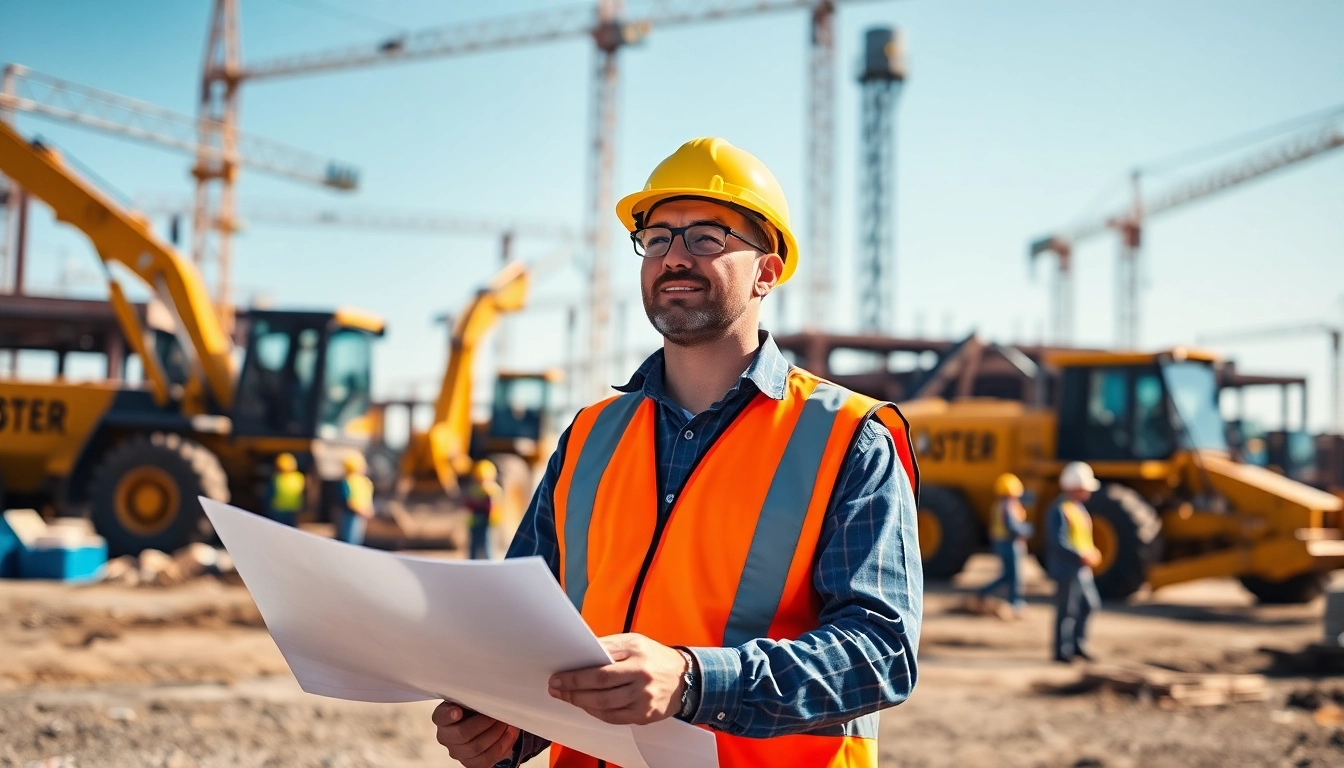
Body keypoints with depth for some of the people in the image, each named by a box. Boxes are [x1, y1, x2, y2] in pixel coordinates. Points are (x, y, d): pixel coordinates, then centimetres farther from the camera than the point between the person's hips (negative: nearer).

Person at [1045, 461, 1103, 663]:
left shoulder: (1078, 507, 13)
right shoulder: (1059, 509, -17)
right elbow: (1058, 541, -24)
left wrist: (1091, 553, 4)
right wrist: (1081, 557, -25)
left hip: (1082, 568, 10)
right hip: (1066, 569, -10)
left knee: (1089, 604, 14)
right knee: (1067, 610, -3)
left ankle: (1078, 644, 25)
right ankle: (1062, 651, 5)